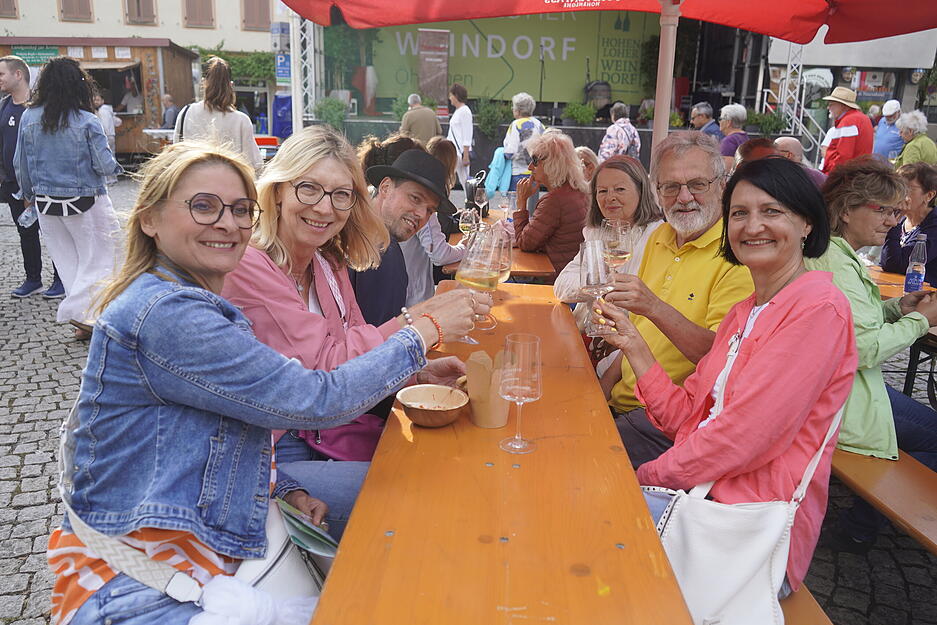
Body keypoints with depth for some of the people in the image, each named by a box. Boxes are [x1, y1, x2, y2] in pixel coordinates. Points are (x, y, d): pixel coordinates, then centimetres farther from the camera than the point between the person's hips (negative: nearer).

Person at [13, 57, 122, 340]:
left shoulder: (29, 118, 0)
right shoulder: (87, 122, -13)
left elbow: (20, 163, 7)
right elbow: (105, 165, -13)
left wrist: (29, 194, 23)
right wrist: (115, 166, 10)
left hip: (46, 202, 5)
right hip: (85, 202, -5)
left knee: (67, 260, 15)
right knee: (98, 257, 7)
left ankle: (83, 318, 19)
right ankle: (82, 312, -4)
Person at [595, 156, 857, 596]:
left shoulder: (818, 307, -13)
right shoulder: (743, 313, 15)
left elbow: (743, 437, -20)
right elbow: (687, 417, 9)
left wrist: (648, 476, -9)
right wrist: (634, 346, 1)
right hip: (699, 491, 7)